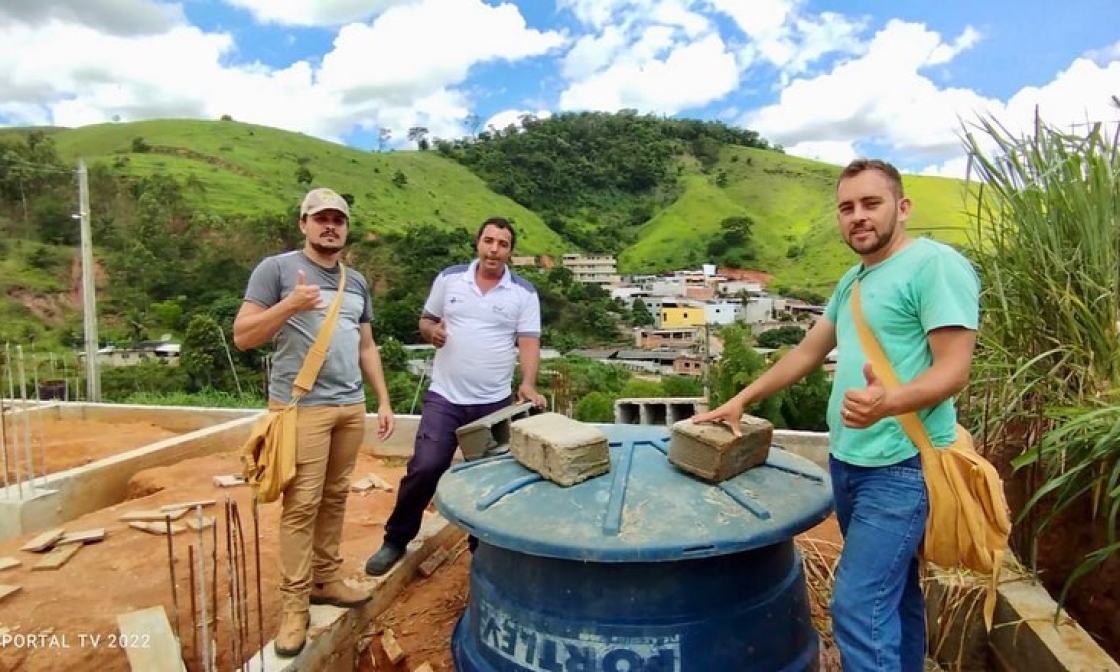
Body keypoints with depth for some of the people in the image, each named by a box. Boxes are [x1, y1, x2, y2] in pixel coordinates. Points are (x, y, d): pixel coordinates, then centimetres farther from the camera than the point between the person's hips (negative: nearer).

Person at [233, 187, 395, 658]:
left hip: (351, 407, 6)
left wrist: (383, 400, 14)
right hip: (302, 407, -5)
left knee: (335, 498, 12)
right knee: (301, 504, -3)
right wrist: (290, 305, -21)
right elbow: (242, 336, -6)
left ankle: (326, 580, 26)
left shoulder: (356, 282, 15)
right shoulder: (276, 269, -2)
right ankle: (294, 605, 9)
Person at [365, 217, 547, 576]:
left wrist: (528, 384, -24)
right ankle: (396, 540, 16)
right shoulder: (449, 279, 3)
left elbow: (529, 342, -8)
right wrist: (431, 331, -13)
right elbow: (426, 320, 11)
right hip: (444, 397, 0)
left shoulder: (524, 292, -2)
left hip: (495, 403, 0)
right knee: (424, 468, -5)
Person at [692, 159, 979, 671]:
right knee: (894, 594, 19)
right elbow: (807, 352, 19)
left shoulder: (936, 264, -11)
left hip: (901, 466, -8)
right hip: (847, 460, 8)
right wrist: (741, 400, 17)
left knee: (858, 607, -9)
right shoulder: (853, 281, 15)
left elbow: (954, 369, -17)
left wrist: (888, 402, -36)